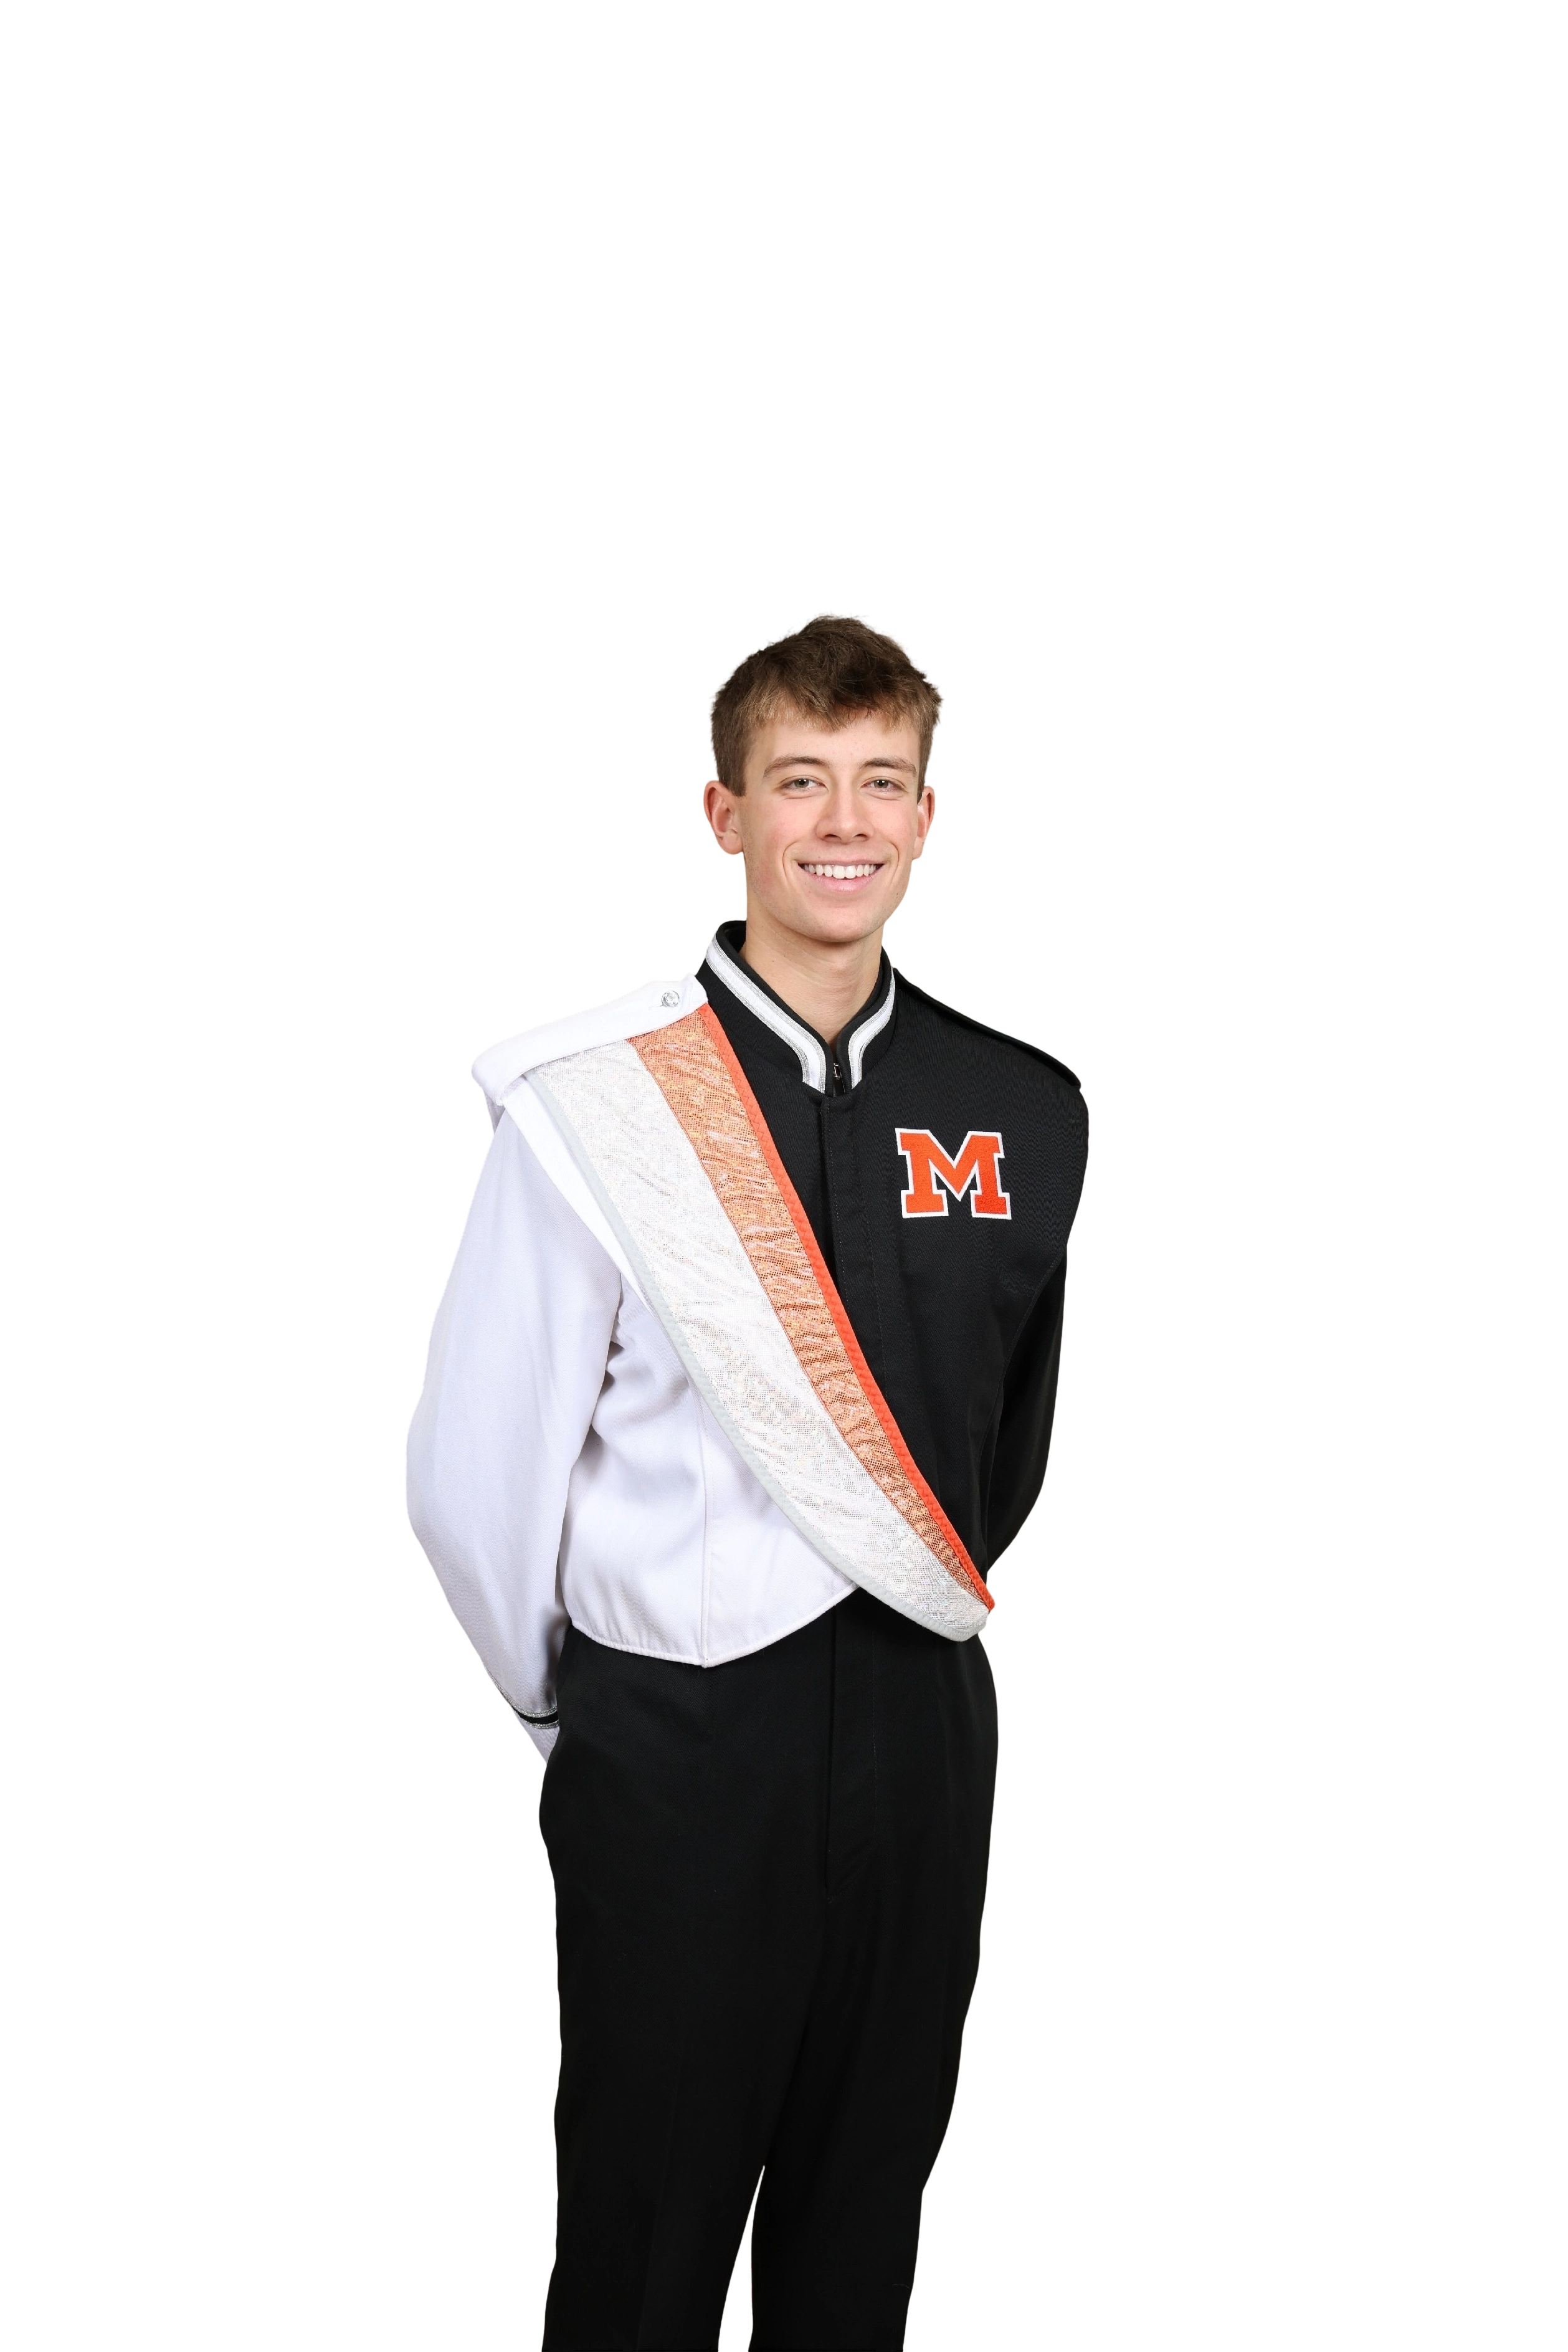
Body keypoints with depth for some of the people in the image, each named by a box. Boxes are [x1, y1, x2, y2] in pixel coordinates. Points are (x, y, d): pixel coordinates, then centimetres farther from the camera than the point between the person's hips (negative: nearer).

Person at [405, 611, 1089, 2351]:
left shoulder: (1022, 1108, 2)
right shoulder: (591, 1098, -9)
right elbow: (472, 1474, -6)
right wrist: (573, 1714, 3)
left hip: (923, 1726, 4)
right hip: (674, 1736, -3)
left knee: (868, 2206, 16)